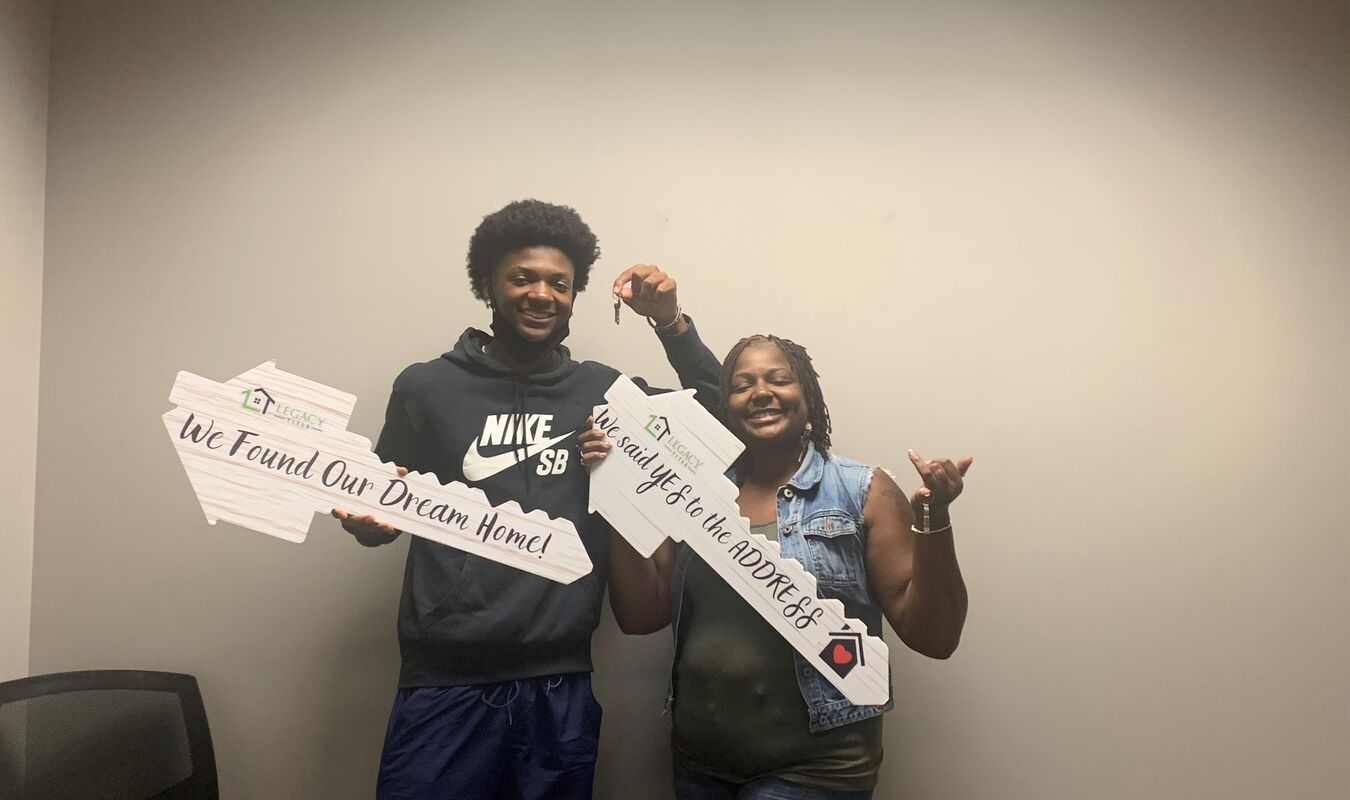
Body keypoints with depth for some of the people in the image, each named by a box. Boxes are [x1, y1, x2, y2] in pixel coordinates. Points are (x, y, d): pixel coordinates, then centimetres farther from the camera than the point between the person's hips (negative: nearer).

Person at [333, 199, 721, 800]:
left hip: (560, 689, 2)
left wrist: (671, 323, -5)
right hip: (445, 684, -1)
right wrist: (366, 522, -14)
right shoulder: (426, 388, 2)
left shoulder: (602, 390, 6)